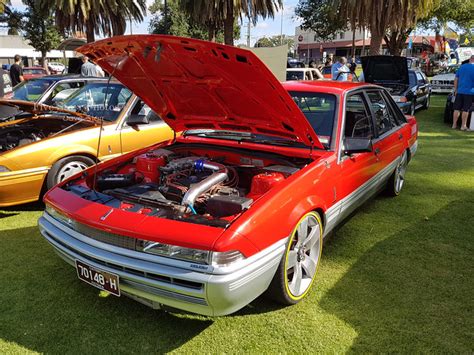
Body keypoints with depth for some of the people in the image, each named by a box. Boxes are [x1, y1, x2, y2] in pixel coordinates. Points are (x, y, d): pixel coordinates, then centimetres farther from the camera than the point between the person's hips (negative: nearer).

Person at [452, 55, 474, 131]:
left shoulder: (462, 67, 8)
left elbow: (456, 79, 10)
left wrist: (456, 90, 16)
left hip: (459, 91, 4)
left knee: (457, 109, 8)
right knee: (465, 110, 0)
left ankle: (454, 124, 11)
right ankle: (463, 126, 5)